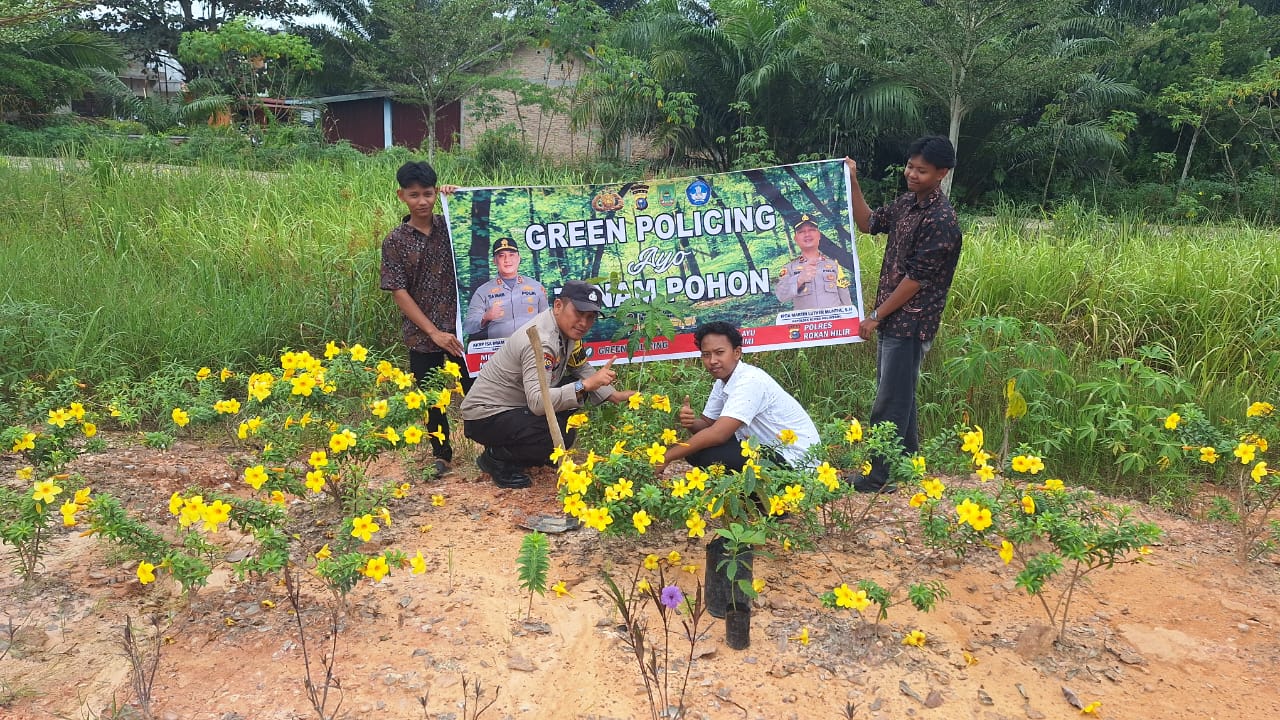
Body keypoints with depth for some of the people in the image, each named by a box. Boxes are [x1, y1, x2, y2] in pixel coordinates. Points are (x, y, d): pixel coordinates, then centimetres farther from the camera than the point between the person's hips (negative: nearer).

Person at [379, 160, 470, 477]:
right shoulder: (395, 241, -3)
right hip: (421, 334, 0)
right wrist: (434, 332, -13)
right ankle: (441, 455, 29)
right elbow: (399, 292, -7)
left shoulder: (454, 225, 2)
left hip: (461, 325, 0)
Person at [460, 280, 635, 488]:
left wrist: (614, 395, 3)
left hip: (518, 404, 10)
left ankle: (529, 454, 14)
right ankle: (497, 458, -5)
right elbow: (537, 402, -39)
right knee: (560, 433, -28)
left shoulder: (567, 329, 0)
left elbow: (581, 369, 13)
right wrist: (587, 384, -46)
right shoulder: (540, 343, -29)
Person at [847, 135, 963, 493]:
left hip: (911, 323, -9)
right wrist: (852, 183, 6)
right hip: (892, 317, 9)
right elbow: (868, 223, 18)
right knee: (900, 395, 18)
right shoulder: (906, 202, 7)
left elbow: (917, 279, -20)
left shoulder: (940, 220, -20)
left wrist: (875, 316, -15)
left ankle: (880, 478, 6)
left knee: (890, 403, -3)